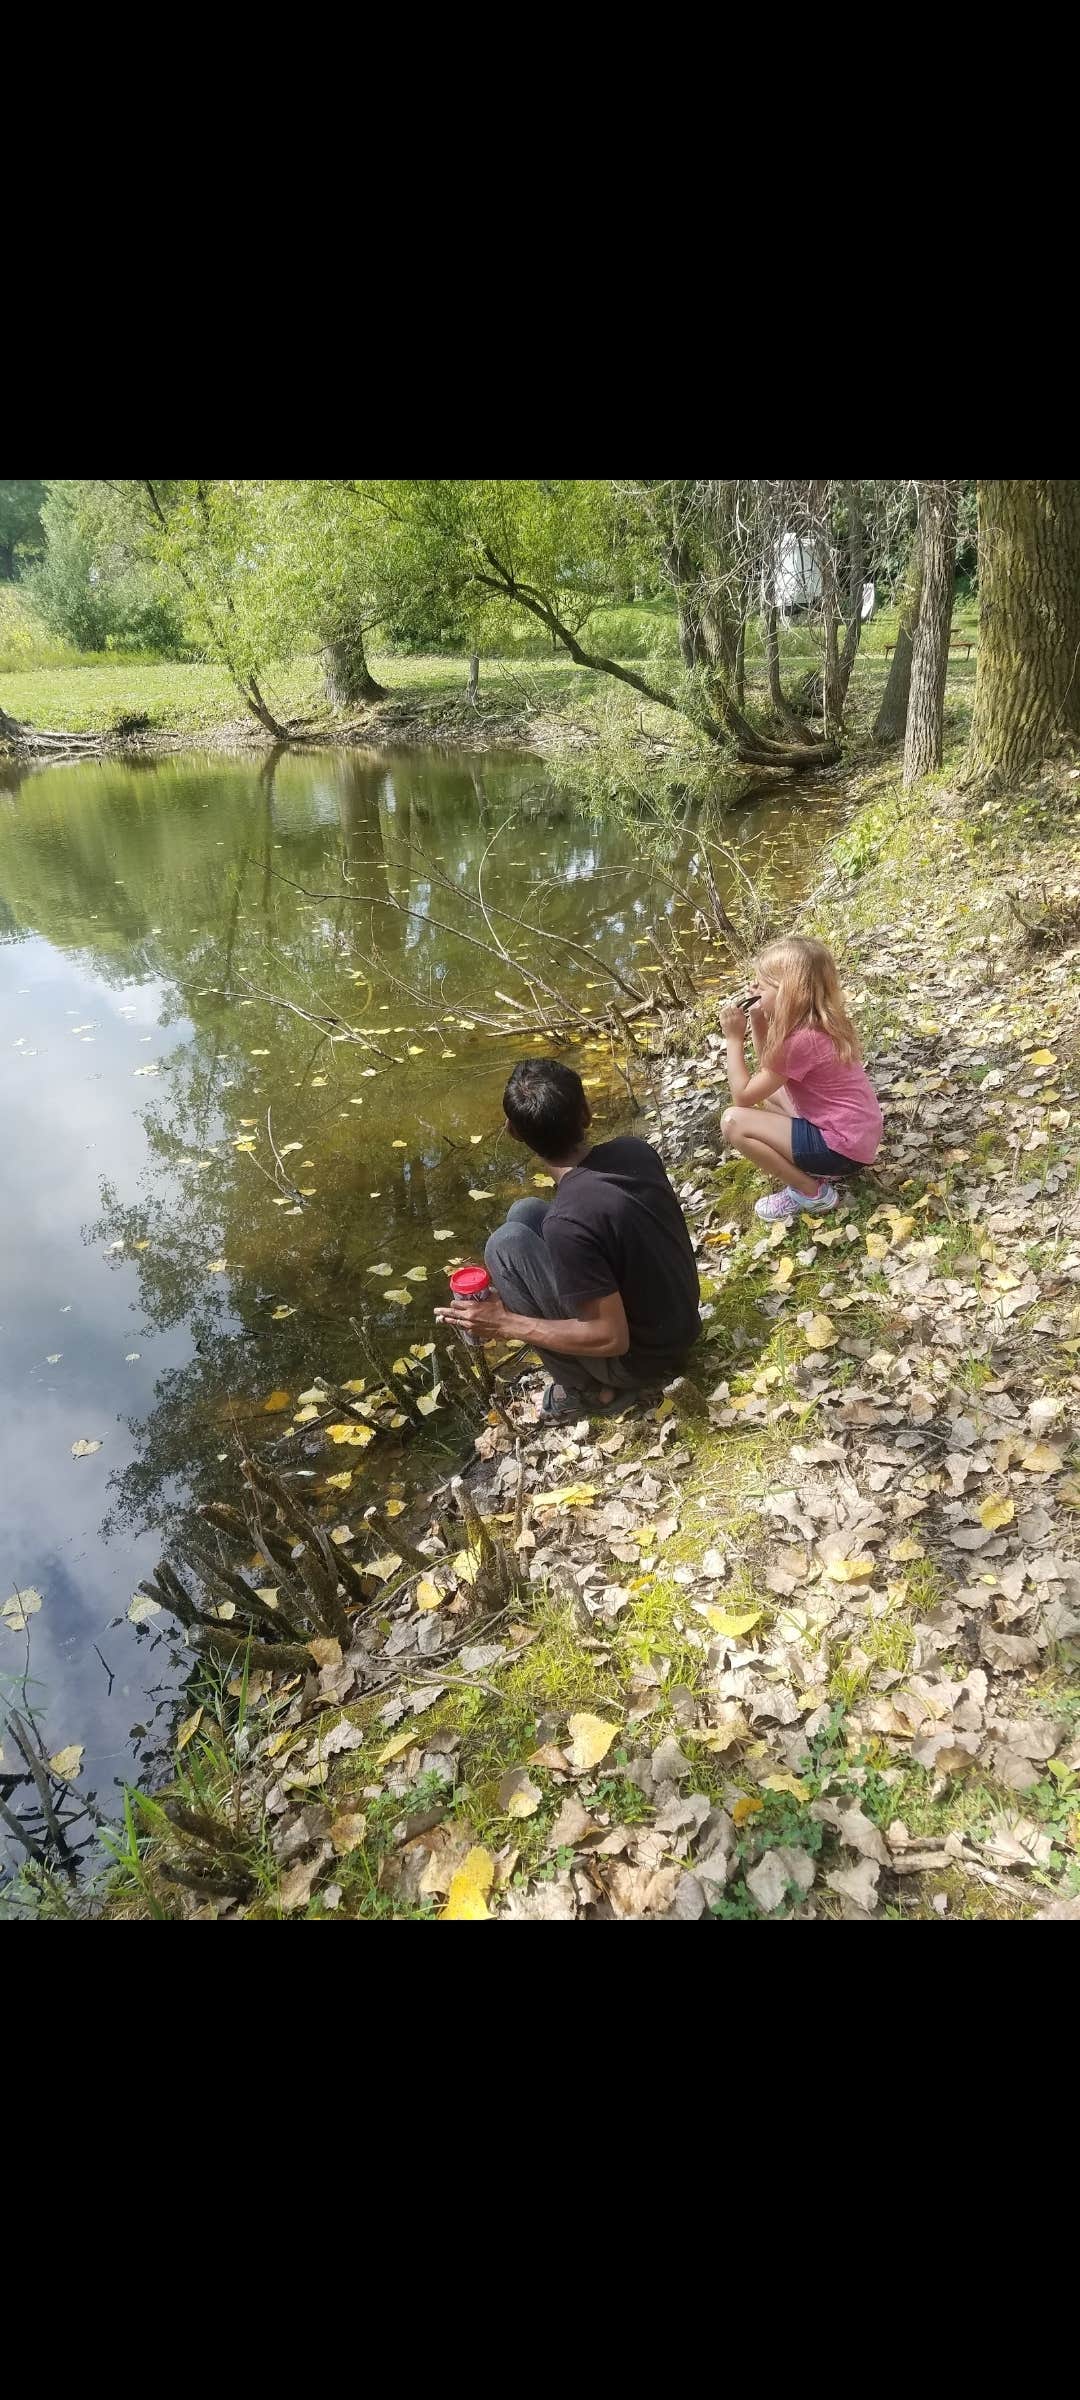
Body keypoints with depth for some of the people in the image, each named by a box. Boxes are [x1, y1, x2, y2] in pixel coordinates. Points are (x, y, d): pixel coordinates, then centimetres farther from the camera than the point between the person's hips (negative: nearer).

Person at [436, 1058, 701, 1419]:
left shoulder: (569, 1221, -33)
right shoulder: (635, 1149, -10)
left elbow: (611, 1339, -28)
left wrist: (507, 1325, -19)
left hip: (641, 1358, -7)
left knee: (507, 1244, -14)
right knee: (524, 1214, 6)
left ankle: (586, 1387, 0)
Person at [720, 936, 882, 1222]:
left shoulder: (801, 1039, -22)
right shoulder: (818, 1021, 5)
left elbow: (742, 1096, -14)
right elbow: (768, 1069, 17)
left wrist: (734, 1038, -8)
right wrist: (758, 1023, 5)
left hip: (842, 1146, -10)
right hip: (857, 1132, 10)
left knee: (733, 1121, -14)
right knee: (766, 1089, 23)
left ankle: (811, 1192, -4)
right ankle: (818, 1167, 13)